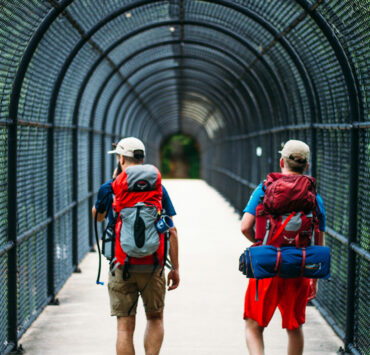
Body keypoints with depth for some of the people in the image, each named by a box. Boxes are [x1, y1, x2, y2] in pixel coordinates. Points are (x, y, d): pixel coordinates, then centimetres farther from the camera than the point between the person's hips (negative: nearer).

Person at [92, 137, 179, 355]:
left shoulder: (109, 188, 0)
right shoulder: (159, 188, 3)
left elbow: (97, 217, 21)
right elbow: (172, 231, 1)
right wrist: (175, 268, 8)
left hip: (122, 266, -1)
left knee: (125, 327, 4)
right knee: (155, 318, 19)